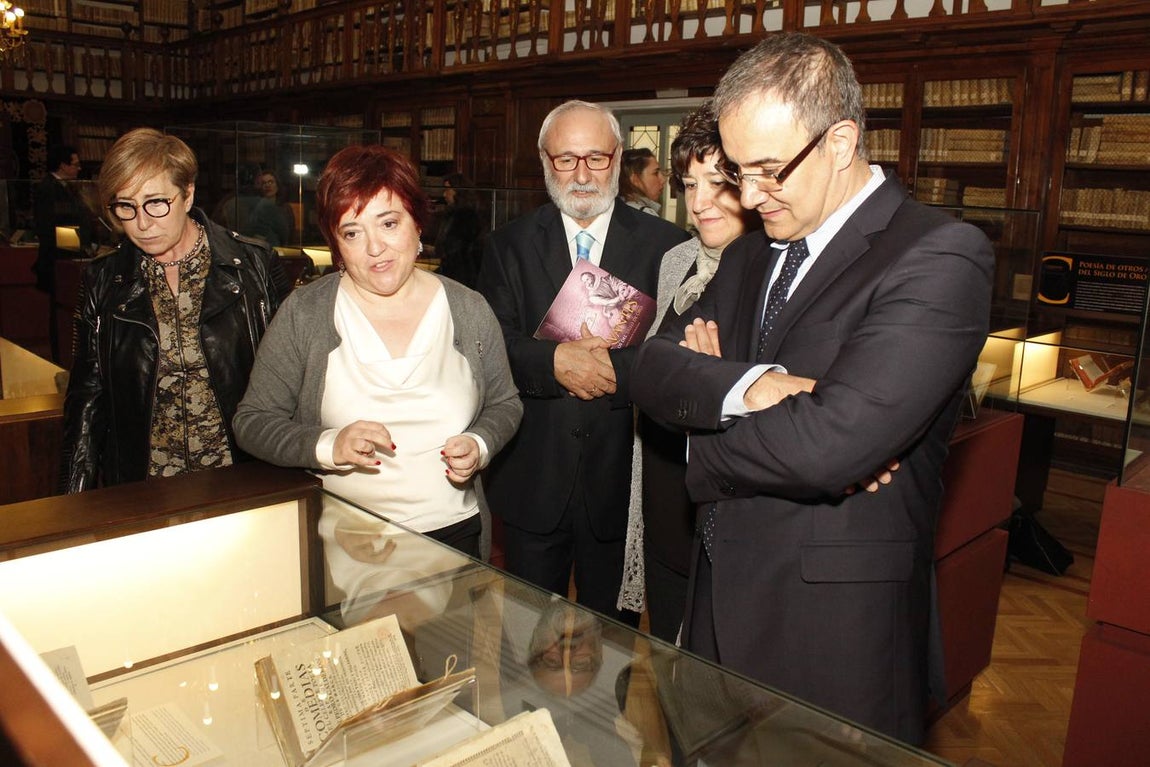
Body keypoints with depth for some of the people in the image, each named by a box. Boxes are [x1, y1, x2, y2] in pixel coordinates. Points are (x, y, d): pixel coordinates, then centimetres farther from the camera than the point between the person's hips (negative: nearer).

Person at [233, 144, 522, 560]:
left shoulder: (469, 310, -1)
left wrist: (479, 445, -12)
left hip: (453, 534, 2)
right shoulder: (303, 315, -6)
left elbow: (505, 404, 9)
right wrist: (328, 446, -21)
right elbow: (252, 422, -3)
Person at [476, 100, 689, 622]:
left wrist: (618, 370, -24)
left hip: (620, 479, -1)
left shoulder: (664, 246, -2)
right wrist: (553, 361, -23)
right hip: (531, 481, 1)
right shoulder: (510, 245, 3)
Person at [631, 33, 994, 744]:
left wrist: (707, 459, -9)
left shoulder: (940, 257, -17)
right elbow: (654, 367, 0)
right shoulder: (750, 255, 9)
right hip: (722, 602, 7)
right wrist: (743, 386, -20)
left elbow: (828, 445, -27)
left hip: (836, 627, -6)